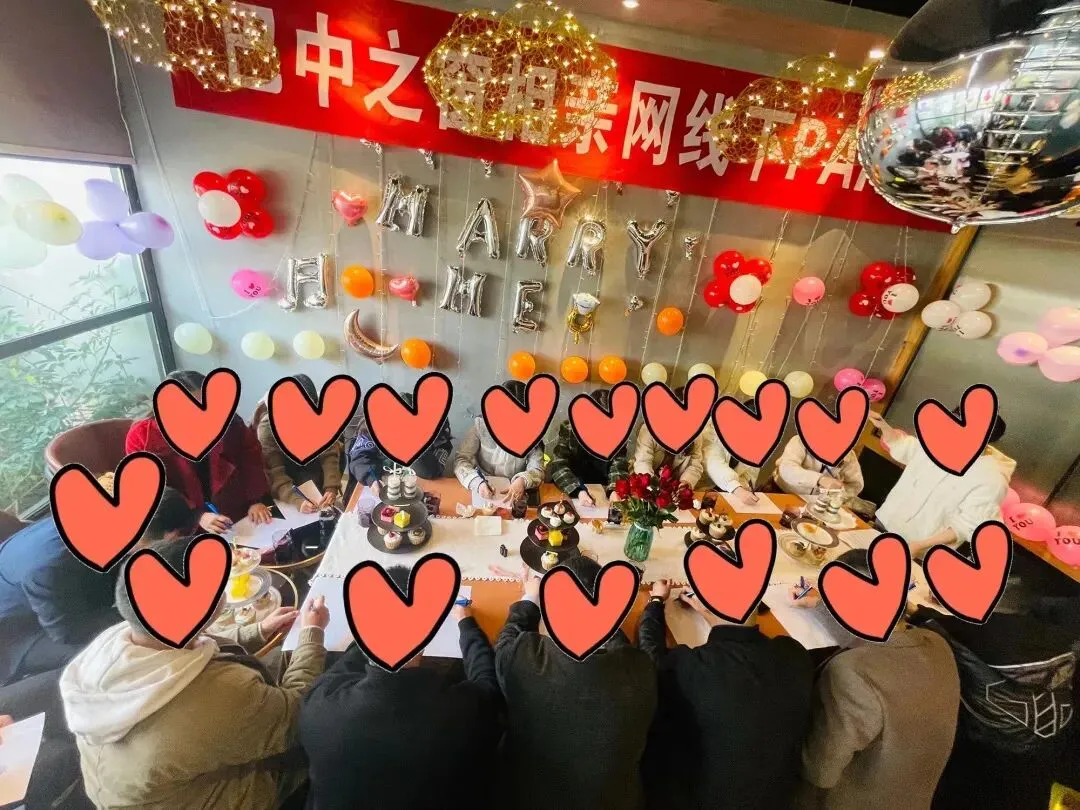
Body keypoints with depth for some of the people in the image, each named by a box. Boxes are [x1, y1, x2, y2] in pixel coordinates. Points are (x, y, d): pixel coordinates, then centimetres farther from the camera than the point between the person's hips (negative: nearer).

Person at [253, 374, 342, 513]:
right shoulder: (268, 426, -33)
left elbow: (329, 453, -28)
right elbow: (274, 474, -38)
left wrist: (331, 487, -42)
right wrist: (297, 501, -53)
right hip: (281, 462, -3)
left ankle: (319, 505, -3)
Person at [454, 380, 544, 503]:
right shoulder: (481, 424, -9)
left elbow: (537, 470, -8)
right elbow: (461, 460, -10)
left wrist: (522, 481, -30)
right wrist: (478, 483, -28)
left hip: (514, 496, 1)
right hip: (483, 493, -1)